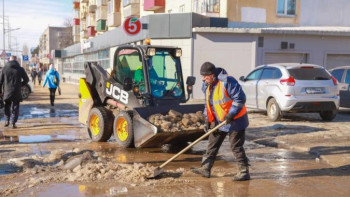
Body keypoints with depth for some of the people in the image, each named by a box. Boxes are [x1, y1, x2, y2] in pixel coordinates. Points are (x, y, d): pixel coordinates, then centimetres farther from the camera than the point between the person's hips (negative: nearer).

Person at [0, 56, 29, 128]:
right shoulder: (20, 69, -1)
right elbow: (26, 79, 1)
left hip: (7, 91, 1)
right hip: (17, 92, -1)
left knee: (7, 106, 18)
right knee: (15, 107, 6)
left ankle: (7, 120, 9)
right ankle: (13, 123, 3)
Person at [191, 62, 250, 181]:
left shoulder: (227, 81, -23)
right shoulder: (207, 86, 5)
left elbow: (240, 98, -23)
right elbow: (208, 103, 15)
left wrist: (231, 114, -24)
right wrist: (208, 118, 6)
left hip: (235, 121, -8)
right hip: (218, 121, 9)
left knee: (236, 147, -4)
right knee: (212, 144, 10)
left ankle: (244, 172, 6)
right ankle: (205, 168, 18)